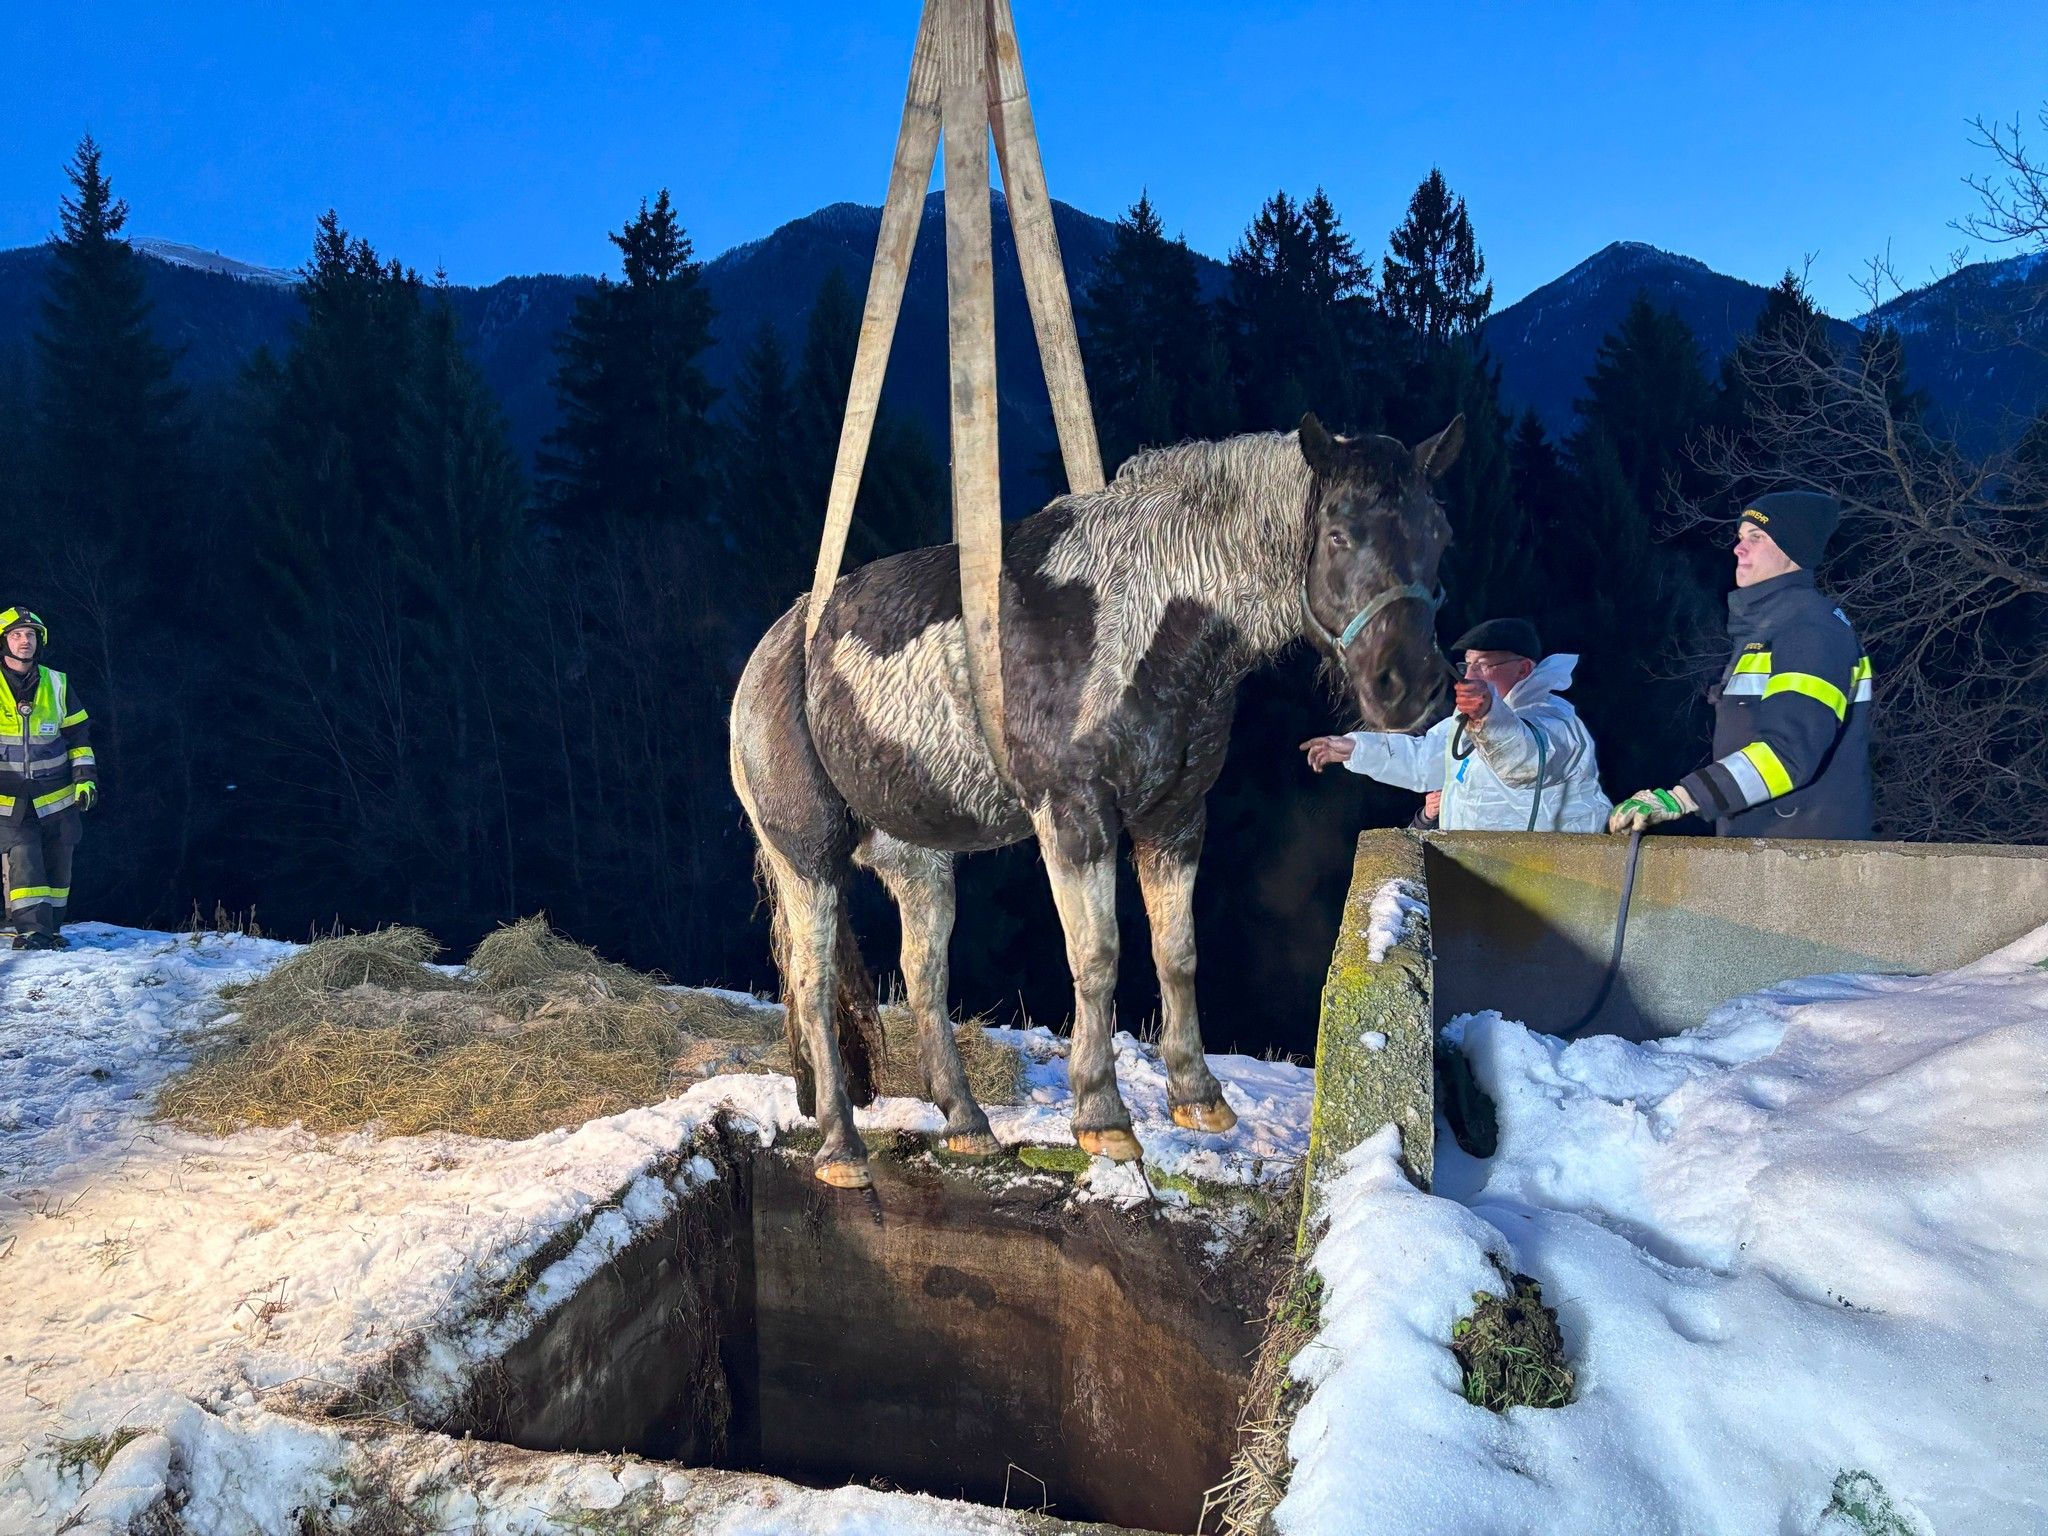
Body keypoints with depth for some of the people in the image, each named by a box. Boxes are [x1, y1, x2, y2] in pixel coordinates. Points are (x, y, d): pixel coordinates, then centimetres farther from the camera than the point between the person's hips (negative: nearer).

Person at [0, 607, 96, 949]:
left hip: (56, 798, 3)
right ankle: (31, 929, -13)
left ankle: (49, 929, 18)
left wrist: (84, 776, 4)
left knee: (57, 868, 6)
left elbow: (77, 734, 12)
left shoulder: (57, 684, 6)